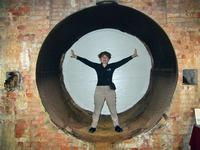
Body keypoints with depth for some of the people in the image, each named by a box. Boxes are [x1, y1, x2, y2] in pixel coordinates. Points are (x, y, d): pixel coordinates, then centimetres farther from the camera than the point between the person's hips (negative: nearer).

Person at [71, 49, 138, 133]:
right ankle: (93, 126, 11)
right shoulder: (97, 66, 6)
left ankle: (116, 126, 13)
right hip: (99, 89, 0)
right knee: (97, 109, 3)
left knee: (113, 108, 3)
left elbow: (123, 61, 5)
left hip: (110, 89, 0)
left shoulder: (112, 66, 6)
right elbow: (86, 61, 3)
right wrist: (76, 57, -1)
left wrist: (132, 56, 4)